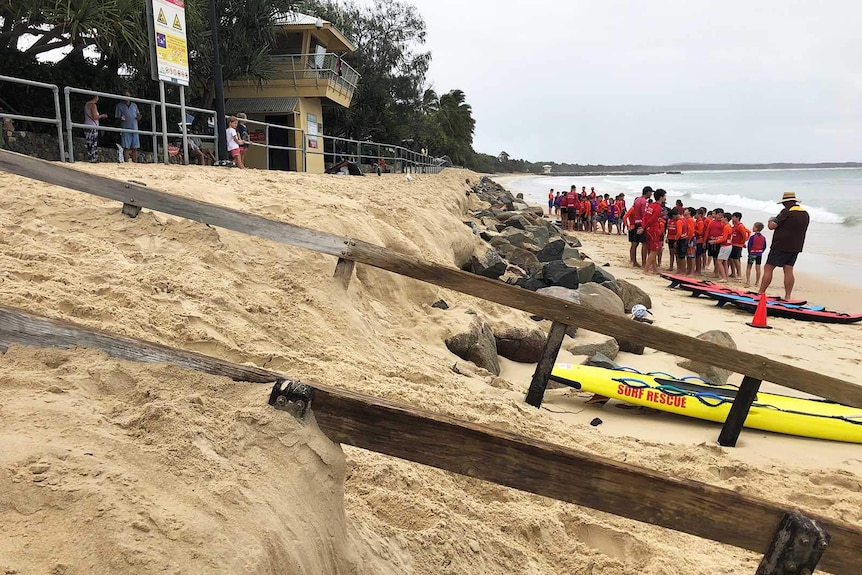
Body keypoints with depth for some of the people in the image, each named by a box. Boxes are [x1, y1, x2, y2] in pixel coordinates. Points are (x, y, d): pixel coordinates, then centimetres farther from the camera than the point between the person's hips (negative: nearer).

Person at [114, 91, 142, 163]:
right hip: (125, 129, -3)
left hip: (134, 129, 3)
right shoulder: (119, 106, 8)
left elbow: (138, 118, 19)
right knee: (126, 148, -9)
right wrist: (121, 118, -18)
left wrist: (139, 116, -4)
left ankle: (135, 163, 3)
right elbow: (117, 117, 4)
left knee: (135, 148, 1)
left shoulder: (134, 105, 19)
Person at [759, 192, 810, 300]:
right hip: (796, 247, 8)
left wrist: (771, 220, 6)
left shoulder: (787, 212, -13)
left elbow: (772, 226, -15)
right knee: (788, 270, 8)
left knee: (768, 268, -3)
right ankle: (787, 297, 6)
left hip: (781, 246, -8)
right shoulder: (805, 214, 11)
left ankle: (761, 293, -4)